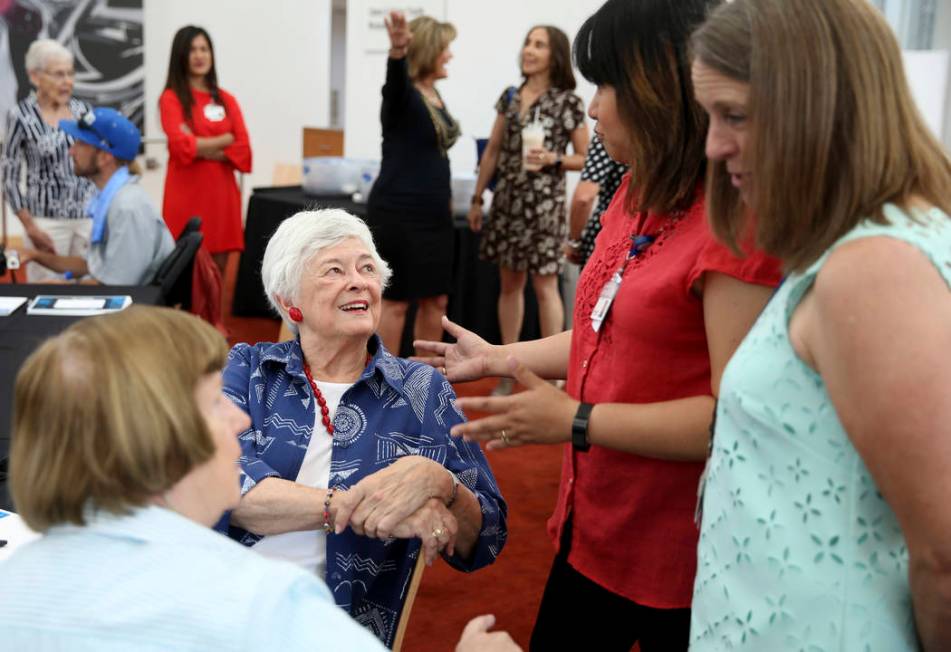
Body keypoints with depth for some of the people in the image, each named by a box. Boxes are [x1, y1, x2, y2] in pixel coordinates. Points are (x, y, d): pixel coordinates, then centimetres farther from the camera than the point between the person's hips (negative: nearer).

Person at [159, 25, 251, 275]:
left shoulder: (226, 100, 13)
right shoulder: (171, 98, 1)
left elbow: (244, 151, 3)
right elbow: (181, 146, -13)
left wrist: (200, 147, -9)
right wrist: (225, 139, -3)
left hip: (222, 193, 4)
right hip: (187, 194, -4)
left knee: (220, 270, 5)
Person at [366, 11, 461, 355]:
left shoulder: (436, 98, 11)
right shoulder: (403, 94, -13)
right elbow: (395, 79, -37)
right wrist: (397, 51, -59)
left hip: (433, 212, 8)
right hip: (398, 211, -8)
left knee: (436, 300, 12)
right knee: (397, 300, 0)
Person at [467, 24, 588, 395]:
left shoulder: (568, 102, -4)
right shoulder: (510, 96, 10)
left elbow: (585, 158, 0)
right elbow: (493, 151, 14)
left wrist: (553, 159, -18)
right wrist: (477, 198, 13)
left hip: (544, 202, -5)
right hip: (506, 199, 5)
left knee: (544, 285, -3)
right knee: (509, 283, 9)